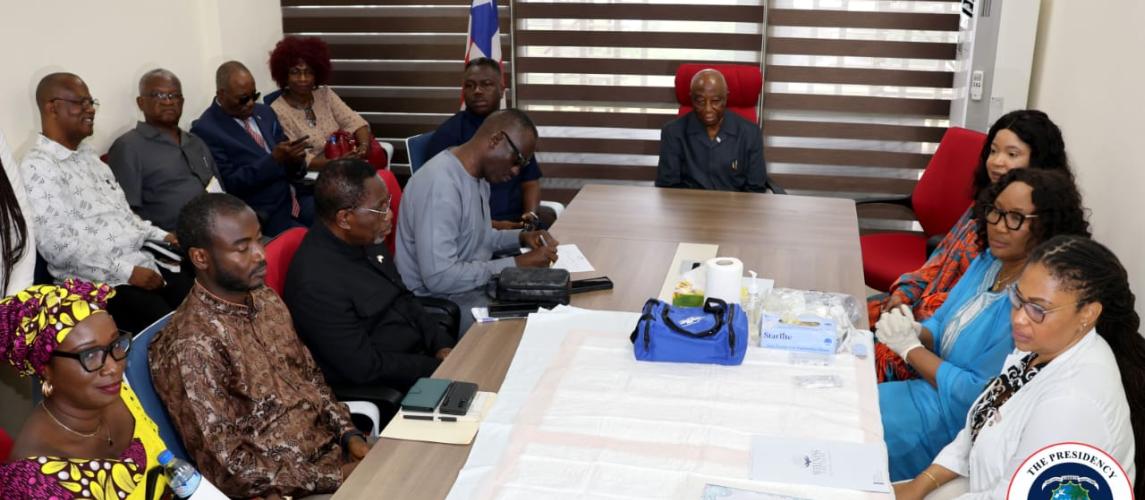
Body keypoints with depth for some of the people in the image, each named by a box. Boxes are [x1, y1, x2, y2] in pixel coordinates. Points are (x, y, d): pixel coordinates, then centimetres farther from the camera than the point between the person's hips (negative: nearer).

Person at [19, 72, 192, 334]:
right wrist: (126, 272, -19)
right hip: (99, 282, -8)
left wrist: (160, 236, 11)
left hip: (142, 263, 8)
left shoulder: (88, 155, 19)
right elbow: (58, 246, -17)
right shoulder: (38, 168, -9)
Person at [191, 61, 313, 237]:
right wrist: (274, 159, -21)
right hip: (264, 215, -7)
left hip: (296, 200, 7)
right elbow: (228, 183, -12)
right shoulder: (205, 130, -6)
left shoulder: (264, 112, 14)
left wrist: (294, 161, -10)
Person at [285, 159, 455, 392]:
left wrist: (442, 346, -1)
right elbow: (365, 367, -22)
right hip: (387, 391, -8)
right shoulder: (317, 283, -26)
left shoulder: (366, 240, -1)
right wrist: (439, 367, -17)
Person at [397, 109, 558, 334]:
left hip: (474, 285, 9)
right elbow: (439, 277, -30)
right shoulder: (441, 184, -25)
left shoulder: (477, 174, 4)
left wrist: (521, 237, 2)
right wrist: (516, 264, -23)